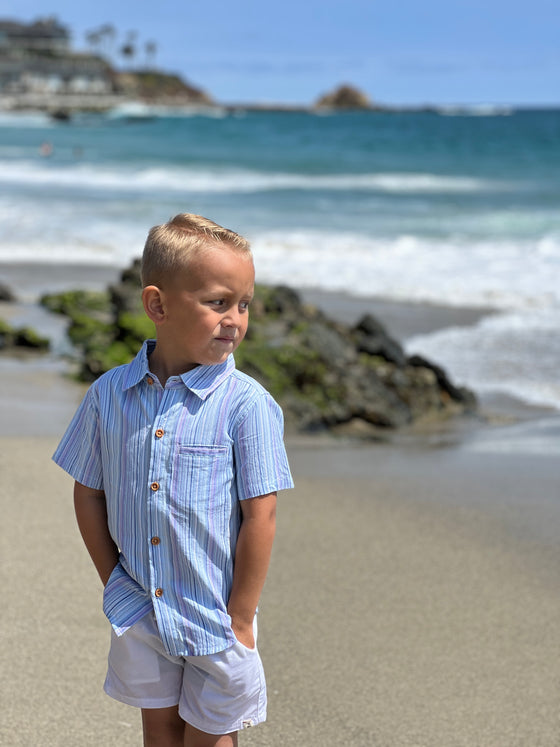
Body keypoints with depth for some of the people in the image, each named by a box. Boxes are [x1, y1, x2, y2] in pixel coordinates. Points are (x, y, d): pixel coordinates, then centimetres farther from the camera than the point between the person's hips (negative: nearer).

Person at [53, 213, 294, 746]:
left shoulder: (246, 405, -16)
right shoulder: (110, 394, -6)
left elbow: (260, 516, -14)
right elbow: (88, 492, 5)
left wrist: (240, 619, -11)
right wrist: (113, 582, 3)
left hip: (214, 616, -3)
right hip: (140, 614, 3)